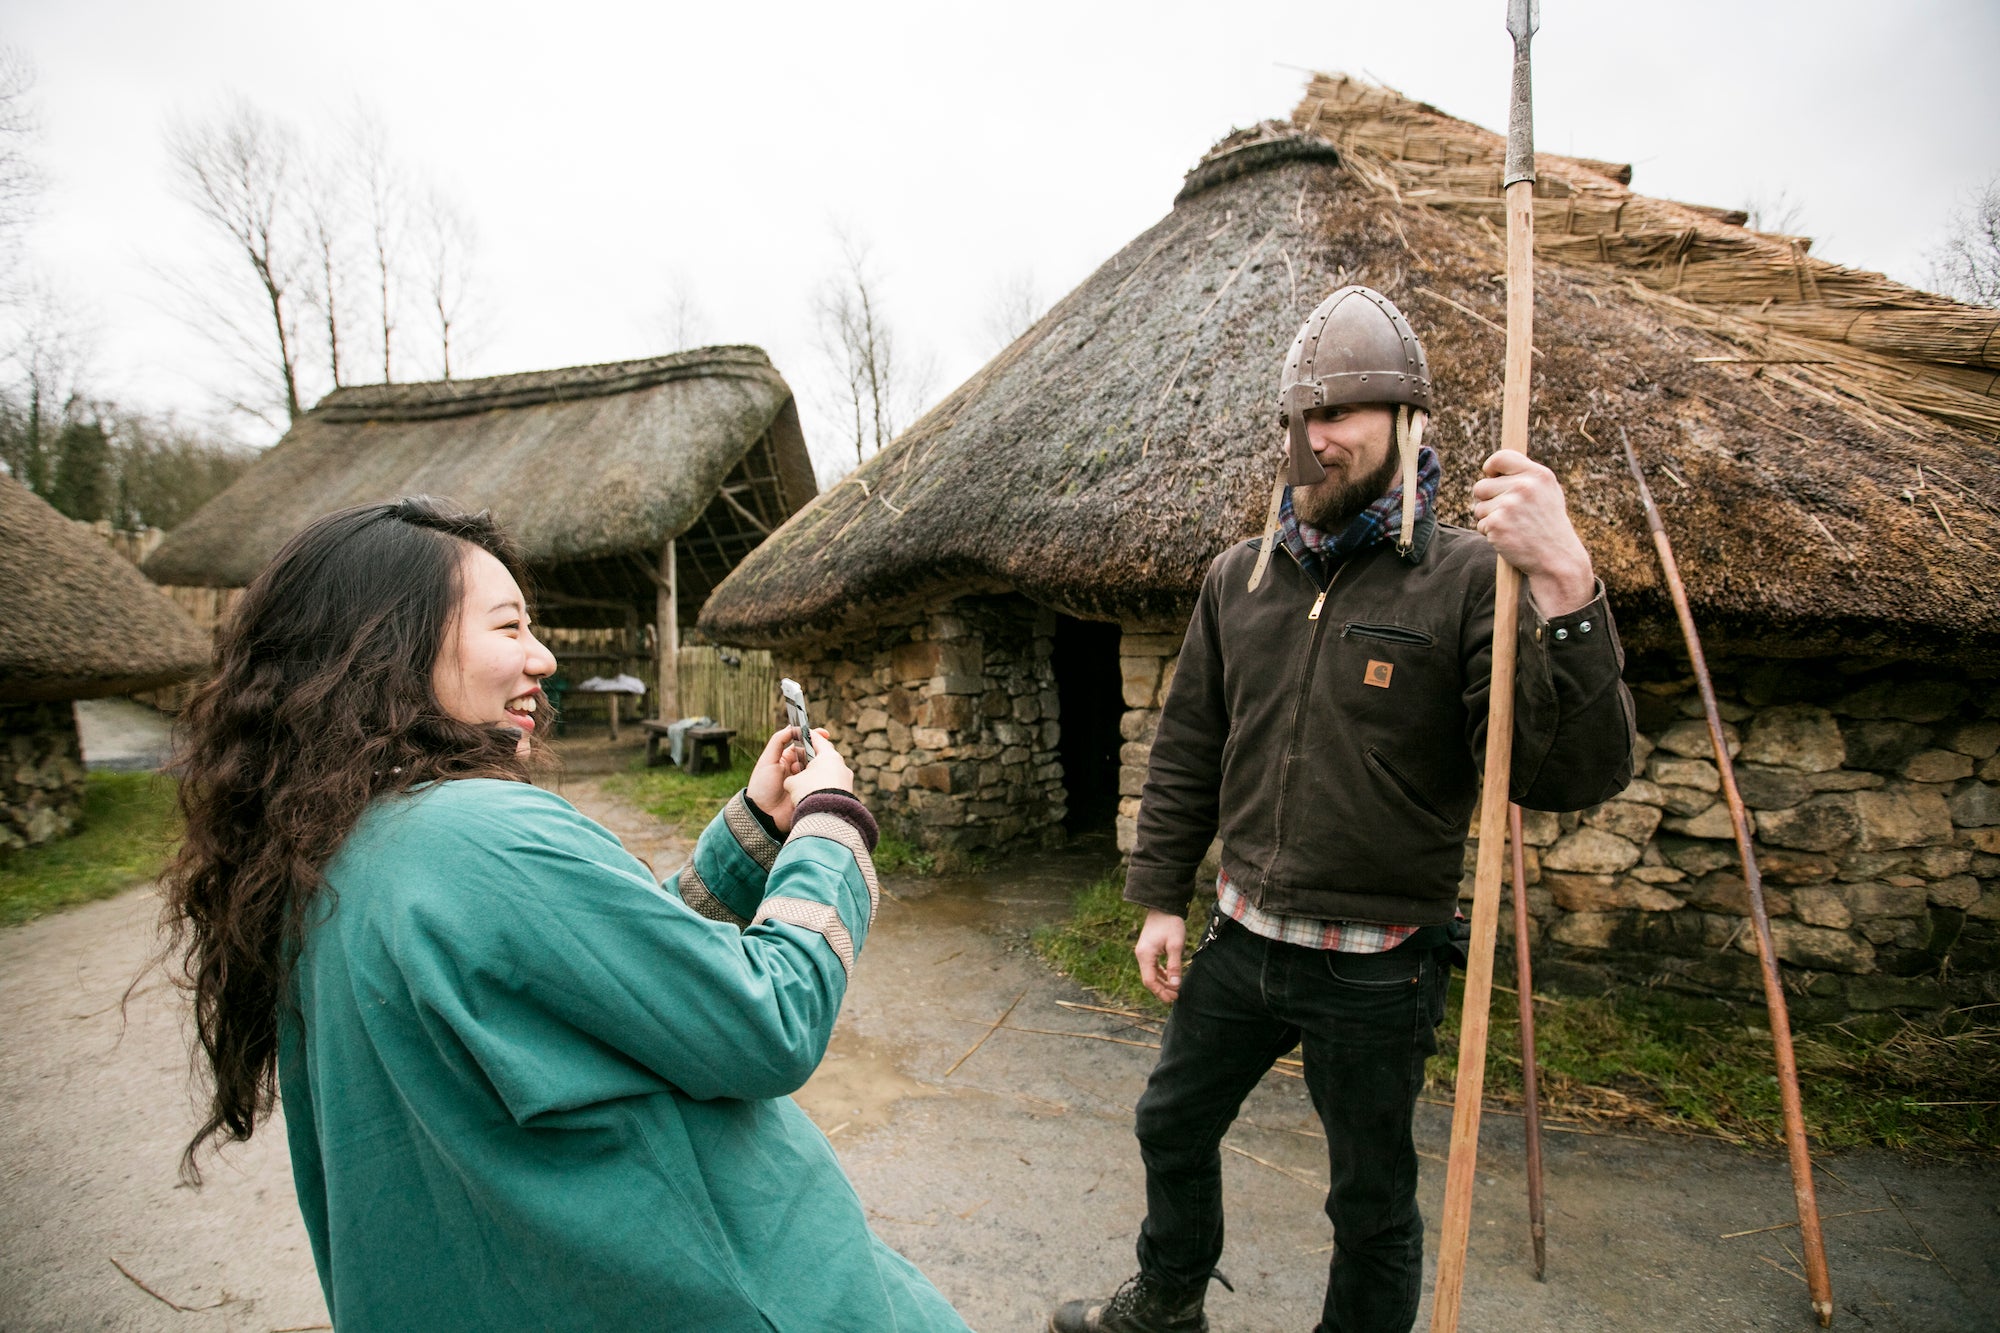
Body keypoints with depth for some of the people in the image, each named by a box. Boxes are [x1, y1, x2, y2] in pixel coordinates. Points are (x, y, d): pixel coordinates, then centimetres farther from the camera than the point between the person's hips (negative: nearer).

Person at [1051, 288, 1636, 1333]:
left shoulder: (1466, 578, -14)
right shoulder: (1238, 577, 1)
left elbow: (1574, 777, -24)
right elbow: (1186, 752, 7)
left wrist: (1565, 589, -37)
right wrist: (1161, 898, 6)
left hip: (1377, 967, -5)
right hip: (1240, 937, 6)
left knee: (1372, 1203, 16)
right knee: (1173, 1125, 24)